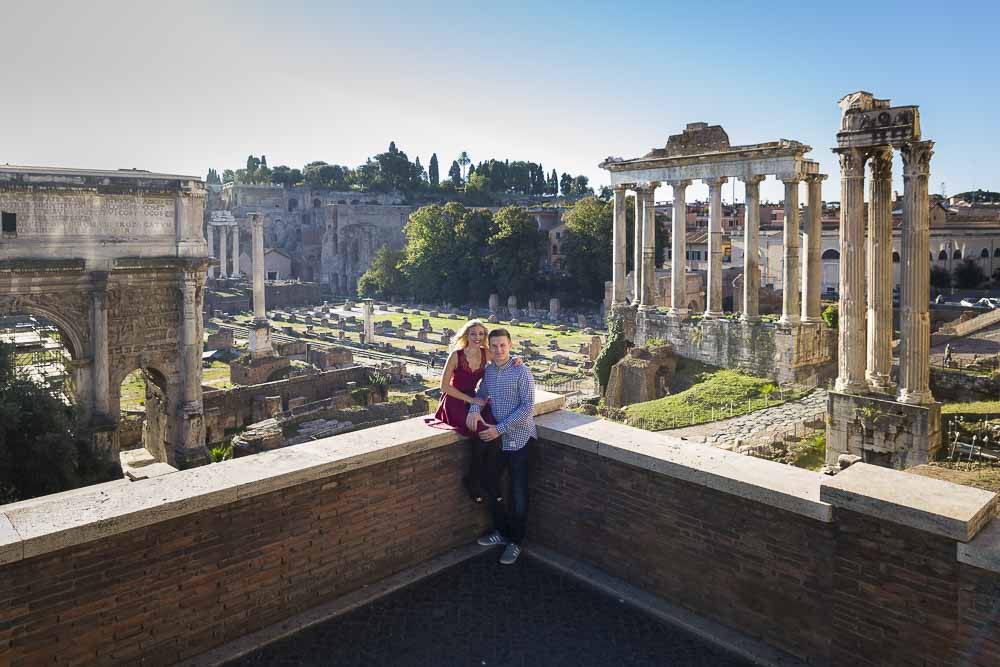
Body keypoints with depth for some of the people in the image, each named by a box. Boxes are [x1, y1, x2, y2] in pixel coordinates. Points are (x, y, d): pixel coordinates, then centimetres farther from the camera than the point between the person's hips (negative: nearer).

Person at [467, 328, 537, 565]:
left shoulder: (521, 372, -13)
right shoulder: (487, 371, 4)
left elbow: (528, 406, -17)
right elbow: (481, 394, 15)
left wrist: (500, 428, -20)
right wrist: (474, 408, -9)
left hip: (519, 438, -6)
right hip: (497, 437, 6)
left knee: (518, 492, 3)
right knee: (490, 484, 14)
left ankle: (516, 541, 19)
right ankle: (501, 531, 33)